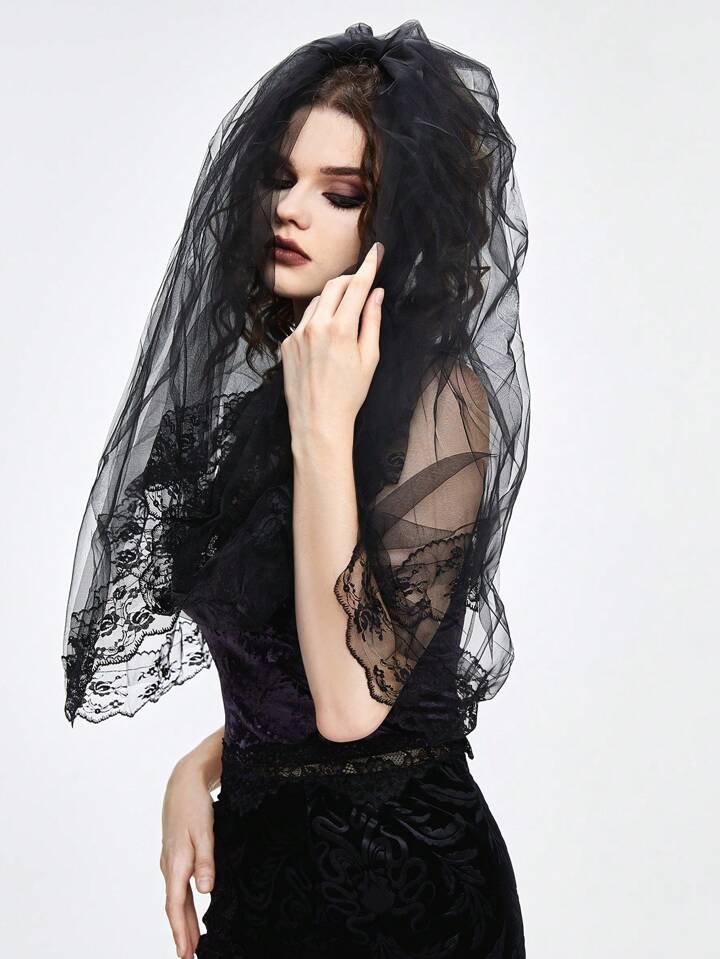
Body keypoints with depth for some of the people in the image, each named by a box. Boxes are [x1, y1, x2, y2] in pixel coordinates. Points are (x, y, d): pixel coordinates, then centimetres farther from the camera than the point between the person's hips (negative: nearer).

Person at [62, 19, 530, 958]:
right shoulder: (279, 384, 5)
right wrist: (205, 766, -1)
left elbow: (352, 700, -26)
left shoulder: (439, 396, -18)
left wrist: (323, 429, -27)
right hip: (265, 849, 7)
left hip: (391, 881, -7)